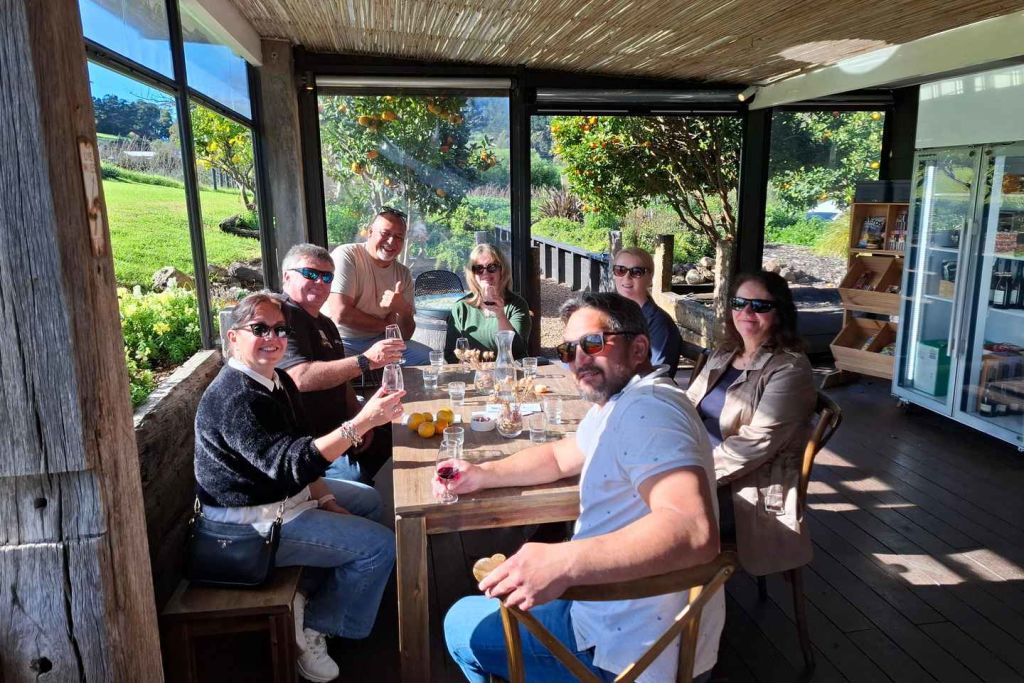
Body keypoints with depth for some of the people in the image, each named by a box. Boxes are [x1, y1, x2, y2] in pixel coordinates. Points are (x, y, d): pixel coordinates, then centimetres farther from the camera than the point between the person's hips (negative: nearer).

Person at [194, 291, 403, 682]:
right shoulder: (234, 398, -27)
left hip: (285, 493, 10)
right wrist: (361, 423, -42)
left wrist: (325, 499, 1)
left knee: (368, 500, 22)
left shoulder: (277, 381, 4)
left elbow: (298, 451, 12)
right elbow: (289, 464, -36)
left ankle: (307, 592, 20)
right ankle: (311, 625, 7)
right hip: (247, 521, -10)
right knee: (378, 545, -12)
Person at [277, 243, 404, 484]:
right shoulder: (283, 317, -13)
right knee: (355, 478, -31)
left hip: (336, 430, 10)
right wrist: (365, 361, -33)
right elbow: (301, 378, -28)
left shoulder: (325, 324, 19)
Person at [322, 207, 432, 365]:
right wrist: (386, 325, -6)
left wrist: (404, 310, -21)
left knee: (428, 357, -10)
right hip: (340, 342, -6)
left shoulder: (403, 274, 6)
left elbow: (405, 336, 3)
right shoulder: (346, 256, -10)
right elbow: (340, 314, -21)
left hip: (378, 341, 6)